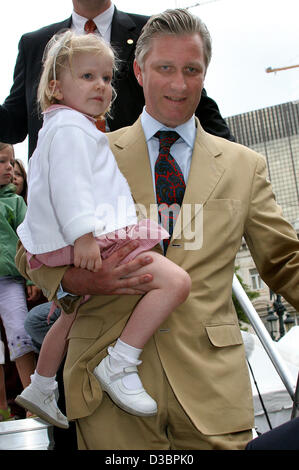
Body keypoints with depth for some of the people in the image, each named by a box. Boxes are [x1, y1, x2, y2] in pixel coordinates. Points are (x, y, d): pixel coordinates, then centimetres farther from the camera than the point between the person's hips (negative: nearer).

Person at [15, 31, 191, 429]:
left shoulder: (58, 128, 25)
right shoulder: (69, 127, -10)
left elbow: (67, 184, 32)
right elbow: (68, 184, -23)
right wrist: (83, 235, -31)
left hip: (78, 246, 11)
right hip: (94, 245, -11)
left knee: (72, 314, 30)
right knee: (175, 281, -22)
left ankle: (40, 389, 44)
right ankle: (119, 365, -22)